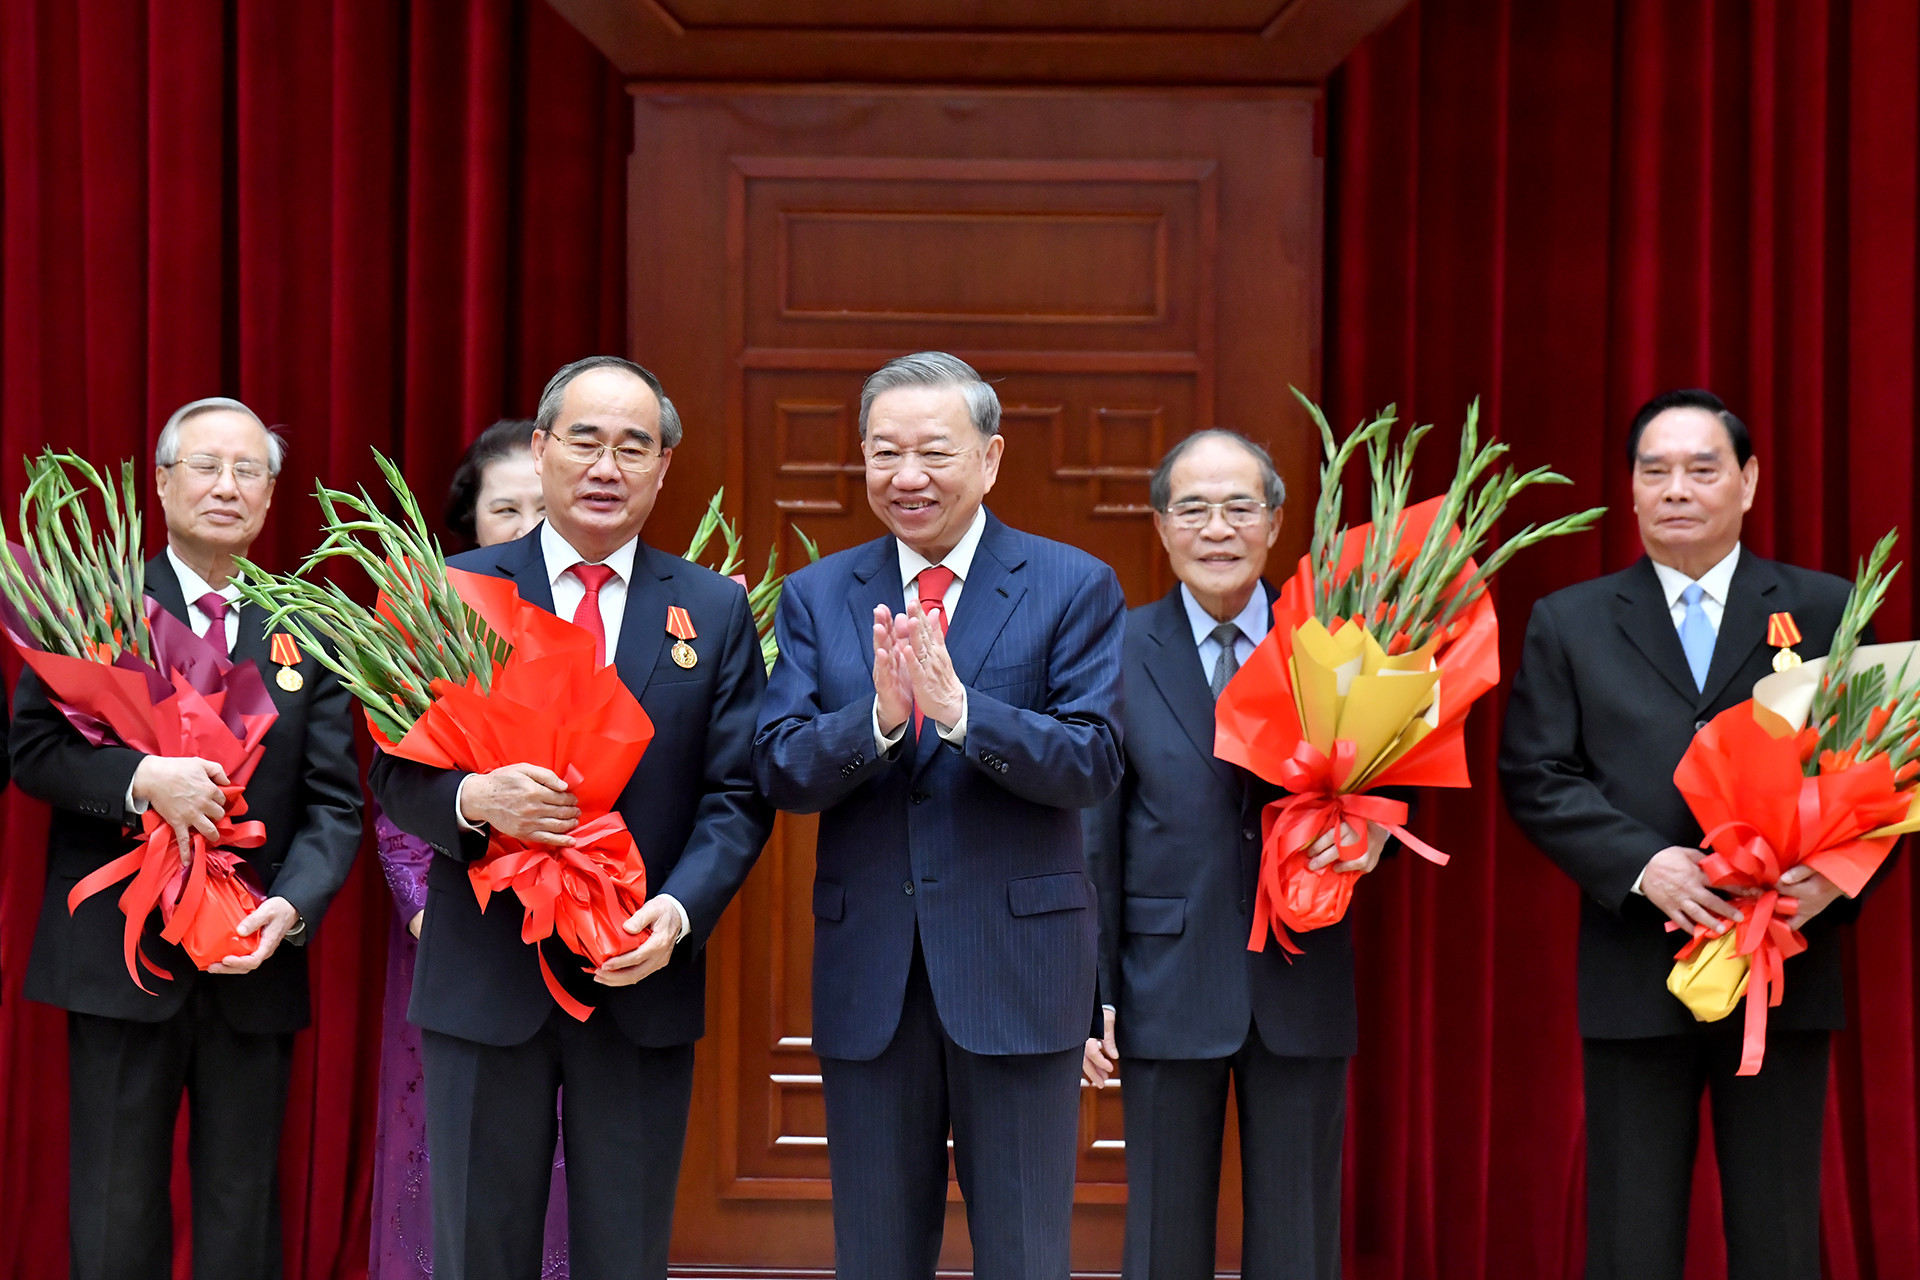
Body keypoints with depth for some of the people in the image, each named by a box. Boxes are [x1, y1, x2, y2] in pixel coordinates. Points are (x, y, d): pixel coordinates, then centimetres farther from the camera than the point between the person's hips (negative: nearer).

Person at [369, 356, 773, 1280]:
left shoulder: (715, 611, 5)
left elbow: (737, 796, 2)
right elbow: (395, 775, 0)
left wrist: (681, 909, -16)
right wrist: (472, 798, -22)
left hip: (643, 981, 1)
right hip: (485, 981, -1)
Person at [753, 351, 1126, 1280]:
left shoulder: (1074, 588, -1)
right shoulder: (815, 596, 6)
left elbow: (1093, 765, -11)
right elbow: (780, 773, -2)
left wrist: (959, 708, -25)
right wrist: (878, 715, -21)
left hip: (1018, 968, -2)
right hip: (869, 977, 2)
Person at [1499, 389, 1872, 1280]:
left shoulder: (1825, 611, 6)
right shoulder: (1567, 624, 7)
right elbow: (1536, 776, 0)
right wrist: (1644, 863, -15)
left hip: (1785, 973, 0)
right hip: (1635, 979, 0)